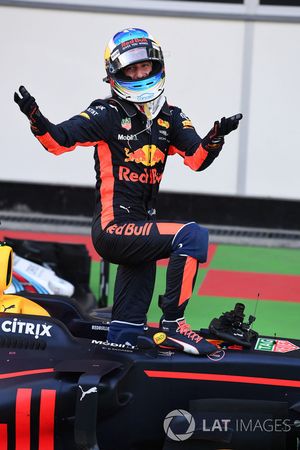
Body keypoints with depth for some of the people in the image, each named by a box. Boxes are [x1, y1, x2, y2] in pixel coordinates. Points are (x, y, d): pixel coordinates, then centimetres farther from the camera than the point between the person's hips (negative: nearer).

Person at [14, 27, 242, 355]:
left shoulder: (170, 118, 11)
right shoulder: (108, 114, -4)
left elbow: (197, 159, 1)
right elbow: (58, 141, -9)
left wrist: (217, 136, -18)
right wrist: (35, 117, -27)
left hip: (139, 226, 7)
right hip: (113, 227, -7)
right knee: (193, 235, -25)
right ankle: (173, 324, -24)